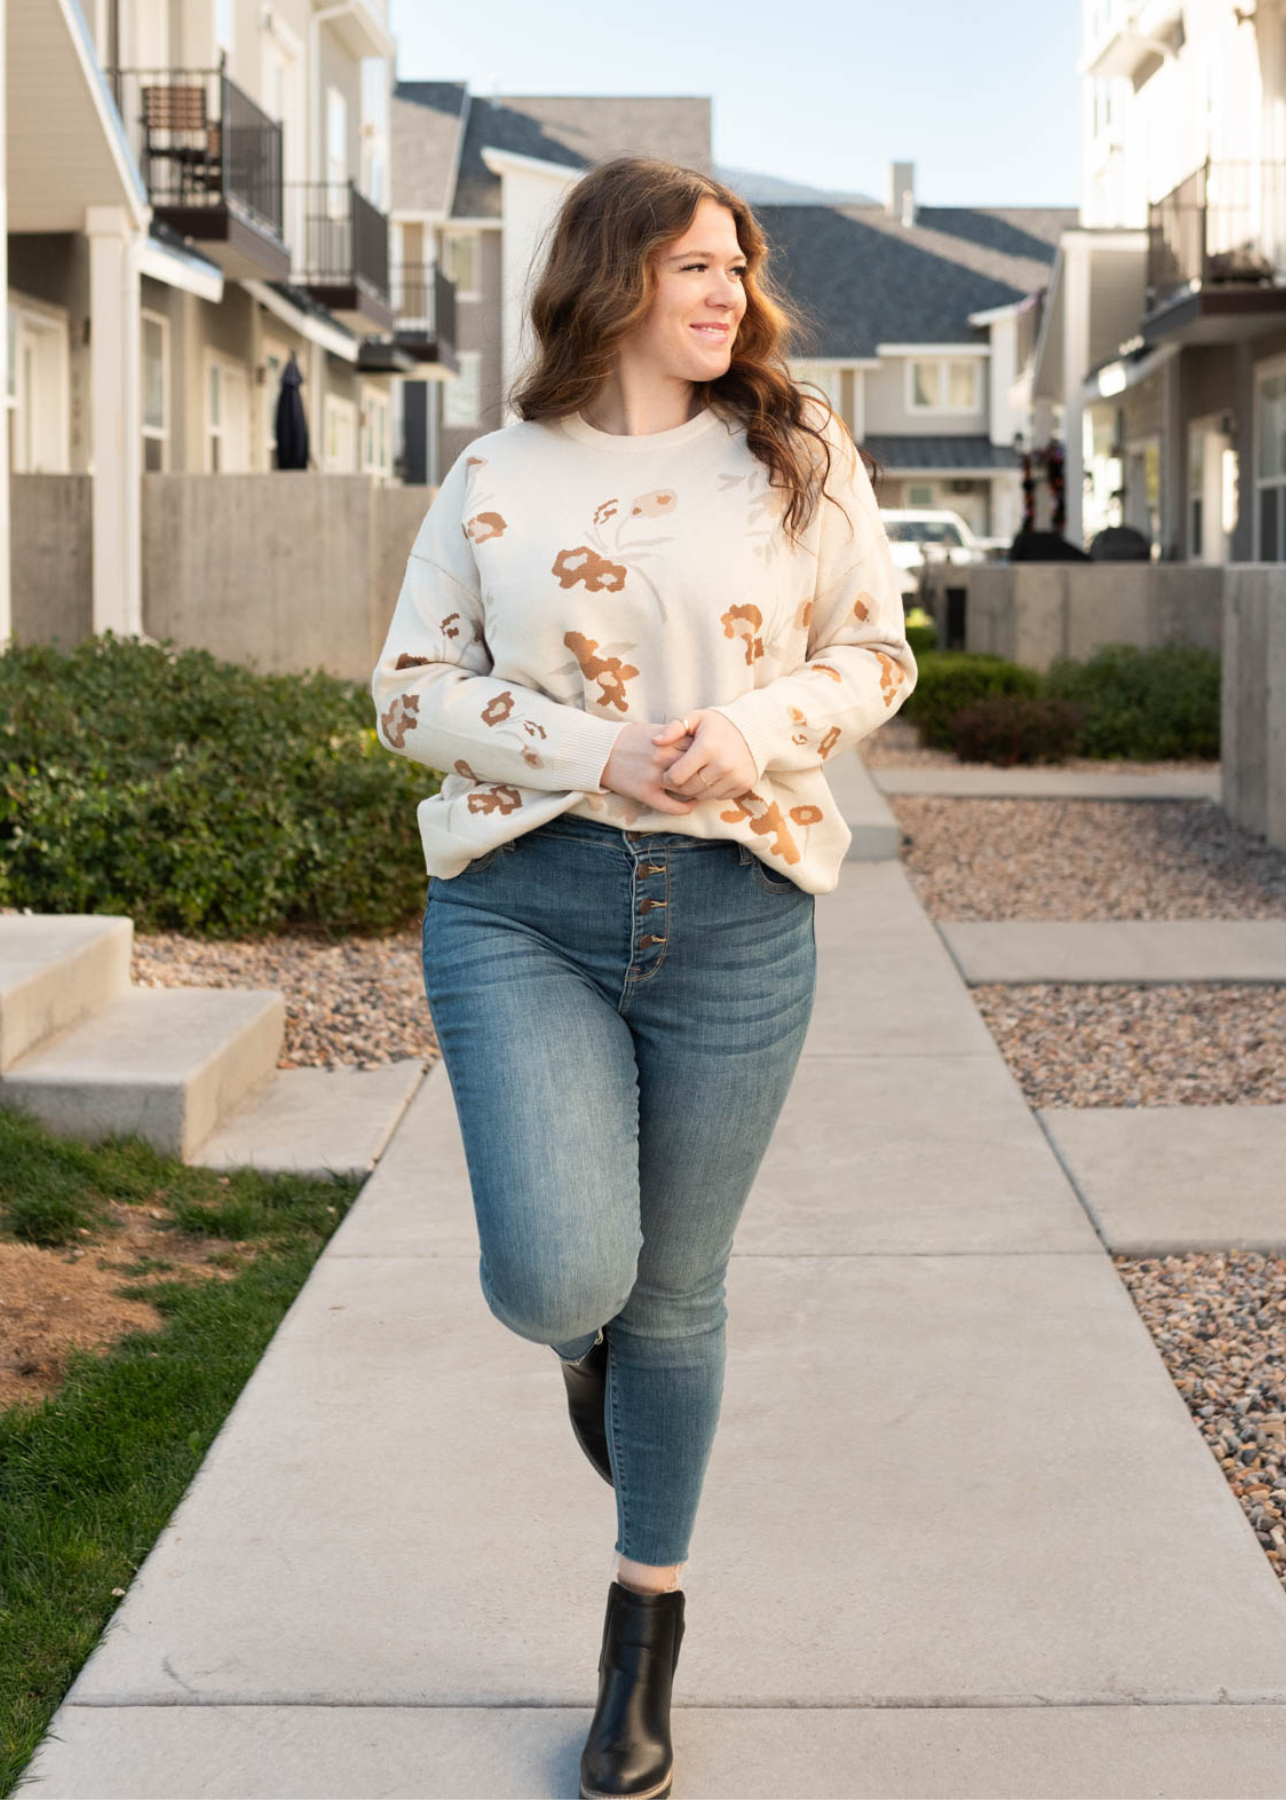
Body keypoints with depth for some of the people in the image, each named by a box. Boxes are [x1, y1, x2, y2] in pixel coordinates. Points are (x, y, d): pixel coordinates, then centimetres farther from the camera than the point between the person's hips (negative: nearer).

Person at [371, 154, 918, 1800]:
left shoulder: (800, 456, 4)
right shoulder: (498, 477, 3)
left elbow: (874, 655, 9)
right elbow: (413, 688, 3)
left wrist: (758, 728, -12)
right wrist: (593, 753, -13)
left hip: (734, 916, 1)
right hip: (520, 904, -1)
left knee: (673, 1295, 10)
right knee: (555, 1281, -16)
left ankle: (647, 1621, 32)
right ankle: (581, 1338, 26)